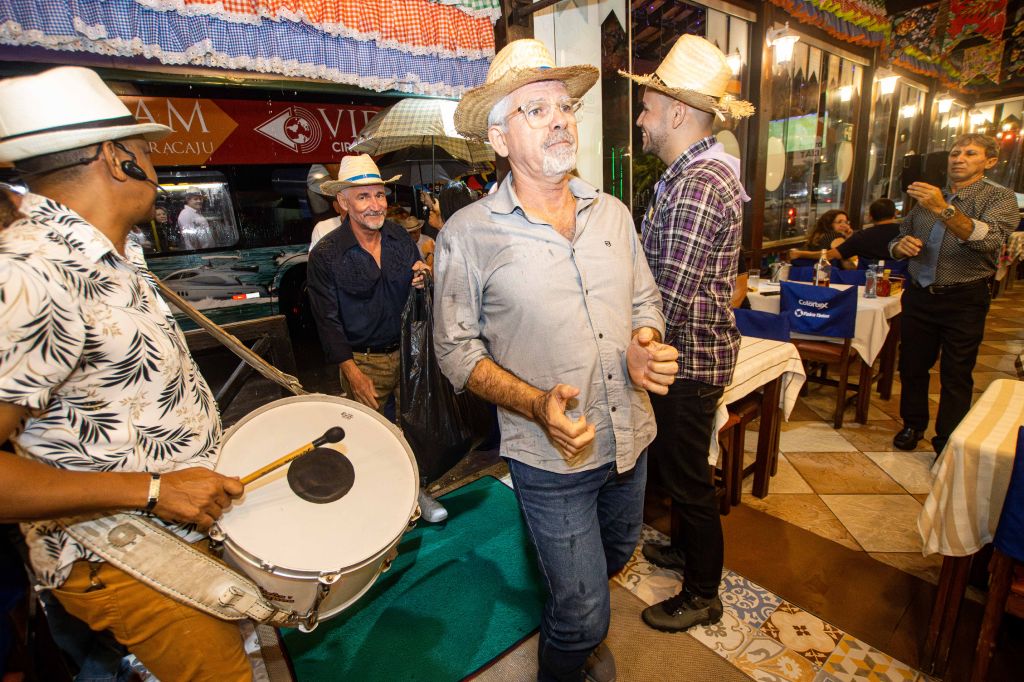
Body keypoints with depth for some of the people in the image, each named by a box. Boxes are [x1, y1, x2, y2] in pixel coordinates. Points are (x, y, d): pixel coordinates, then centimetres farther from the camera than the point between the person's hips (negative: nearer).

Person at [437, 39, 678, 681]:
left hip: (631, 440, 6)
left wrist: (645, 347, -12)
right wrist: (535, 404, -23)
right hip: (551, 459, -5)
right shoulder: (469, 233, -13)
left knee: (617, 555, 30)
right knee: (583, 613, 7)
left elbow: (645, 301, 10)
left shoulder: (612, 212, 1)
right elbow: (457, 348, -9)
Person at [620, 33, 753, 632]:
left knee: (687, 475, 6)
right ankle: (685, 547, 47)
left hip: (688, 359, -10)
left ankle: (702, 595, 29)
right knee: (675, 463, 24)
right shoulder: (700, 170, 13)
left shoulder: (697, 183, -23)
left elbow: (671, 300, -26)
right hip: (687, 352, 10)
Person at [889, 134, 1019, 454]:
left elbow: (989, 239, -23)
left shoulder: (999, 198, -2)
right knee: (912, 366, 12)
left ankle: (947, 445, 15)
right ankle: (913, 425, 30)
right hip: (919, 295, 4)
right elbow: (897, 240, 15)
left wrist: (944, 210, -35)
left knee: (956, 376, 3)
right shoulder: (928, 195, 12)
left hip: (964, 299, -4)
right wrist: (902, 245, -9)